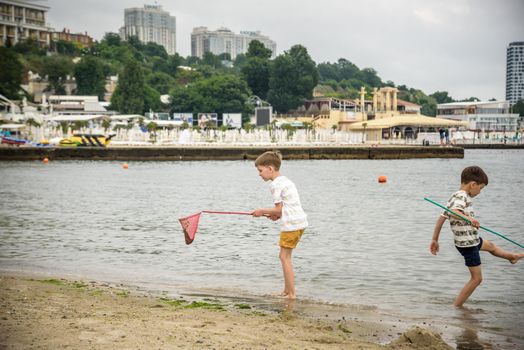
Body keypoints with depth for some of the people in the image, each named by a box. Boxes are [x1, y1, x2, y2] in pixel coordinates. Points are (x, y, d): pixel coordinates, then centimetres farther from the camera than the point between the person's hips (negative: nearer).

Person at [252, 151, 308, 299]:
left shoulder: (276, 184, -11)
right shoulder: (286, 181, 19)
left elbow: (278, 209, -12)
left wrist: (262, 211, 1)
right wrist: (277, 215, 10)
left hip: (291, 224, -10)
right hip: (300, 221, 10)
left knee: (284, 257, -4)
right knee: (286, 256, 15)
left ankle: (291, 293, -2)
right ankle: (286, 291, 20)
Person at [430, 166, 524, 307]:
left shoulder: (456, 197, 7)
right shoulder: (461, 196, -22)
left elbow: (441, 218, 9)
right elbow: (454, 212, -43)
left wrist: (435, 240, 12)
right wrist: (468, 218, -59)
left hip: (472, 240, 10)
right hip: (468, 244, -10)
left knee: (490, 246, 35)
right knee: (476, 278, -2)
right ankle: (456, 307, 2)